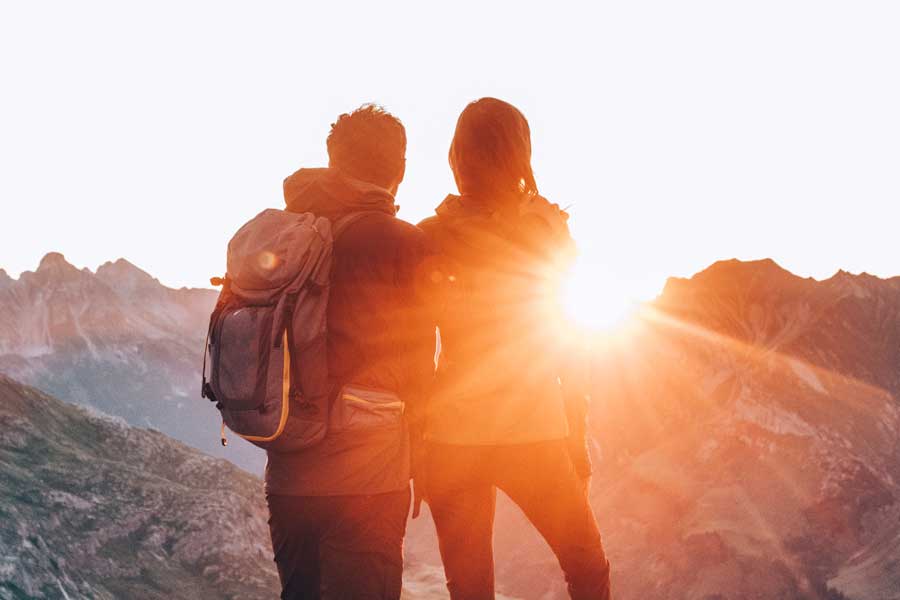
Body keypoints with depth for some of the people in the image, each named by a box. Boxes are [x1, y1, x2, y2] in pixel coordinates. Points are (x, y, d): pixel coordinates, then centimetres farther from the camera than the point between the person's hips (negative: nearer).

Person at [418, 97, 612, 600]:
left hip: (451, 438, 1)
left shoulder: (430, 239, -3)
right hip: (533, 433, -1)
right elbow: (567, 347, -1)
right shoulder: (548, 232, -3)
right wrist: (579, 440, 7)